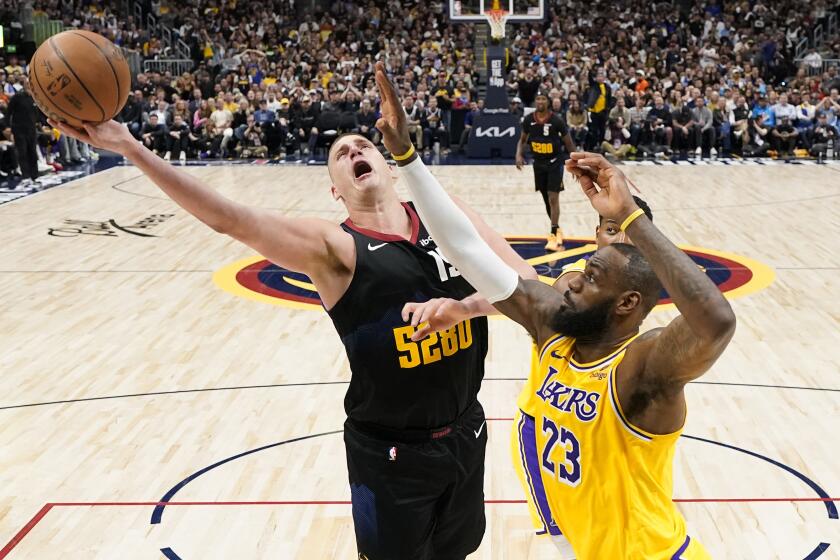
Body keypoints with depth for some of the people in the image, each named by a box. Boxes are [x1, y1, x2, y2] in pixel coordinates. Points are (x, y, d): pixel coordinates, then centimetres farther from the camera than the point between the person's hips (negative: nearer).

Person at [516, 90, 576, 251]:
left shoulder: (556, 120, -15)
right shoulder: (528, 120, -4)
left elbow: (568, 143, -6)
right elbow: (522, 139, 10)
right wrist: (519, 155, -8)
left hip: (555, 162, -5)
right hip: (539, 163, 5)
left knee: (553, 198, -13)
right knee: (546, 199, 14)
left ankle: (554, 234, -11)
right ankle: (556, 229, 31)